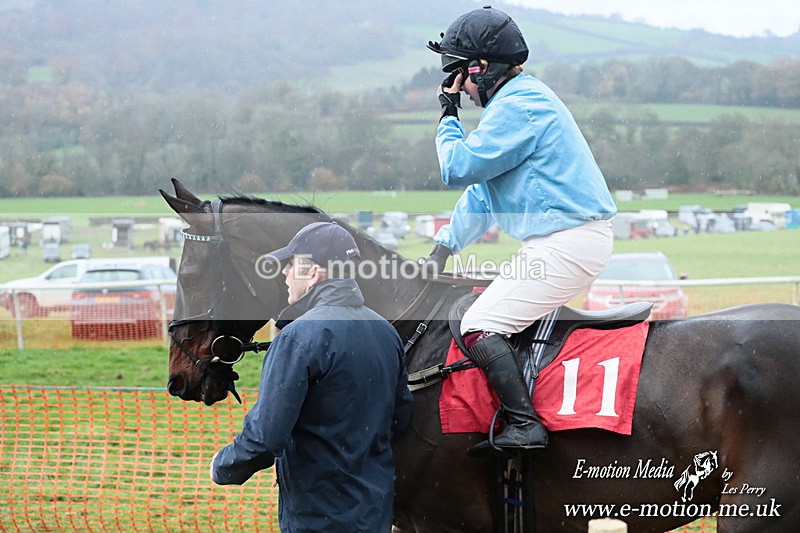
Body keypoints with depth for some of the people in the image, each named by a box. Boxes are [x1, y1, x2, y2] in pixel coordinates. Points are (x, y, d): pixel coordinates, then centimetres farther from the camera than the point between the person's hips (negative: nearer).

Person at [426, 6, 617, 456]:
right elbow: (483, 188, 25)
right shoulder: (521, 101, 21)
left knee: (479, 327, -13)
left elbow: (460, 168, -15)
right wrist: (443, 250, 22)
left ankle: (525, 424, -19)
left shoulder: (518, 106, -13)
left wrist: (449, 117, 3)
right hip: (570, 241, 11)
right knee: (496, 315, 19)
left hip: (567, 245, -11)